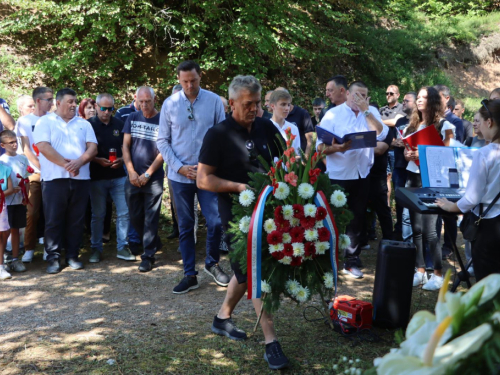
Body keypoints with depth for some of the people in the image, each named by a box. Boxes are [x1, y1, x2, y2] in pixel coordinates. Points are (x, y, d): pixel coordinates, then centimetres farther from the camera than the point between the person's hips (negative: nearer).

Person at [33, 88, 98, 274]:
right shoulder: (45, 122, 3)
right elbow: (43, 147, -10)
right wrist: (66, 164, -16)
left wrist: (79, 162, -14)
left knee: (76, 220, 6)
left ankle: (72, 255, 16)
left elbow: (93, 147, 4)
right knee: (53, 220, -1)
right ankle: (53, 258, 8)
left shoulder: (84, 124, 14)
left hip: (80, 178, 3)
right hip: (54, 178, -3)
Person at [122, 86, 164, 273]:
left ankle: (148, 255, 8)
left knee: (151, 217, 0)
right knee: (135, 216, 11)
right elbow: (125, 145, 6)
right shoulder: (132, 118, 6)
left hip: (154, 178, -4)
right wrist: (131, 171, -4)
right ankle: (155, 243, 32)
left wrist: (147, 174, -9)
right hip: (133, 177, 4)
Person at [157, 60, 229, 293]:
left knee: (215, 222, -3)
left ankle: (212, 264, 24)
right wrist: (180, 167, -6)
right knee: (185, 227, 9)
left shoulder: (214, 101, -3)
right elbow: (163, 140, 3)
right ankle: (190, 275, 21)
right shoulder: (170, 104, -1)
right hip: (180, 175, 1)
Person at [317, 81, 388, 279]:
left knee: (357, 218, 9)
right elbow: (321, 146, -9)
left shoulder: (372, 112, 6)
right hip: (339, 174, -3)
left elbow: (382, 135, -11)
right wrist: (336, 148, -29)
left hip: (362, 174, 3)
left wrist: (366, 111, -14)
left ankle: (351, 260, 20)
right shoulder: (333, 114, -3)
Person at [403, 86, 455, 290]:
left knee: (429, 229, -9)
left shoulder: (443, 125, -5)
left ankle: (438, 273, 3)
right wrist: (408, 154, -4)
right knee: (416, 227, 7)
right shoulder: (412, 125, 15)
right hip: (412, 177, 6)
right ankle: (420, 270, 16)